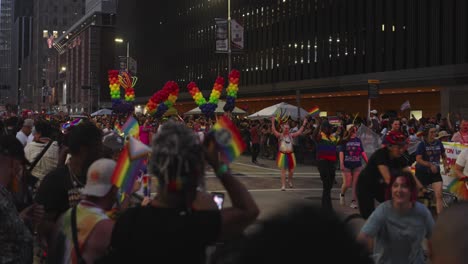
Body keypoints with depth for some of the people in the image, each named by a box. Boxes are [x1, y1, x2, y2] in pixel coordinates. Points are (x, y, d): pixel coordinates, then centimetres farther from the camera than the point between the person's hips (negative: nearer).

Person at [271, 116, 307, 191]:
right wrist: (273, 122, -29)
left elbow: (299, 132, 5)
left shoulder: (291, 135, 6)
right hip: (282, 154, -4)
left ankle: (290, 180, 38)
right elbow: (273, 131, -18)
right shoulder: (280, 135, -5)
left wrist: (303, 124, 0)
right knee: (283, 170, -2)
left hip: (290, 154, 4)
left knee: (291, 170, 9)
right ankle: (283, 185, 3)